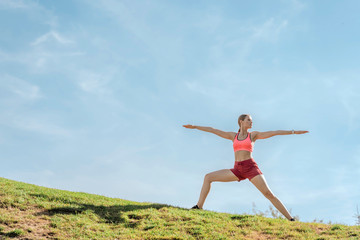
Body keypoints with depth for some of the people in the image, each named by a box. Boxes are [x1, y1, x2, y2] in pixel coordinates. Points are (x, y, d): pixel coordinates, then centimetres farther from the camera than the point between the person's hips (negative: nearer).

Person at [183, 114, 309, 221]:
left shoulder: (253, 135, 11)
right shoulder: (233, 136, 18)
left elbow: (275, 132, 5)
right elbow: (212, 130, 19)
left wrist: (294, 132, 0)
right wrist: (194, 127, 21)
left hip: (251, 168, -3)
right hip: (237, 170, 4)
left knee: (268, 193, -20)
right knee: (208, 177, -2)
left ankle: (291, 220, -19)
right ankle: (198, 207, -1)